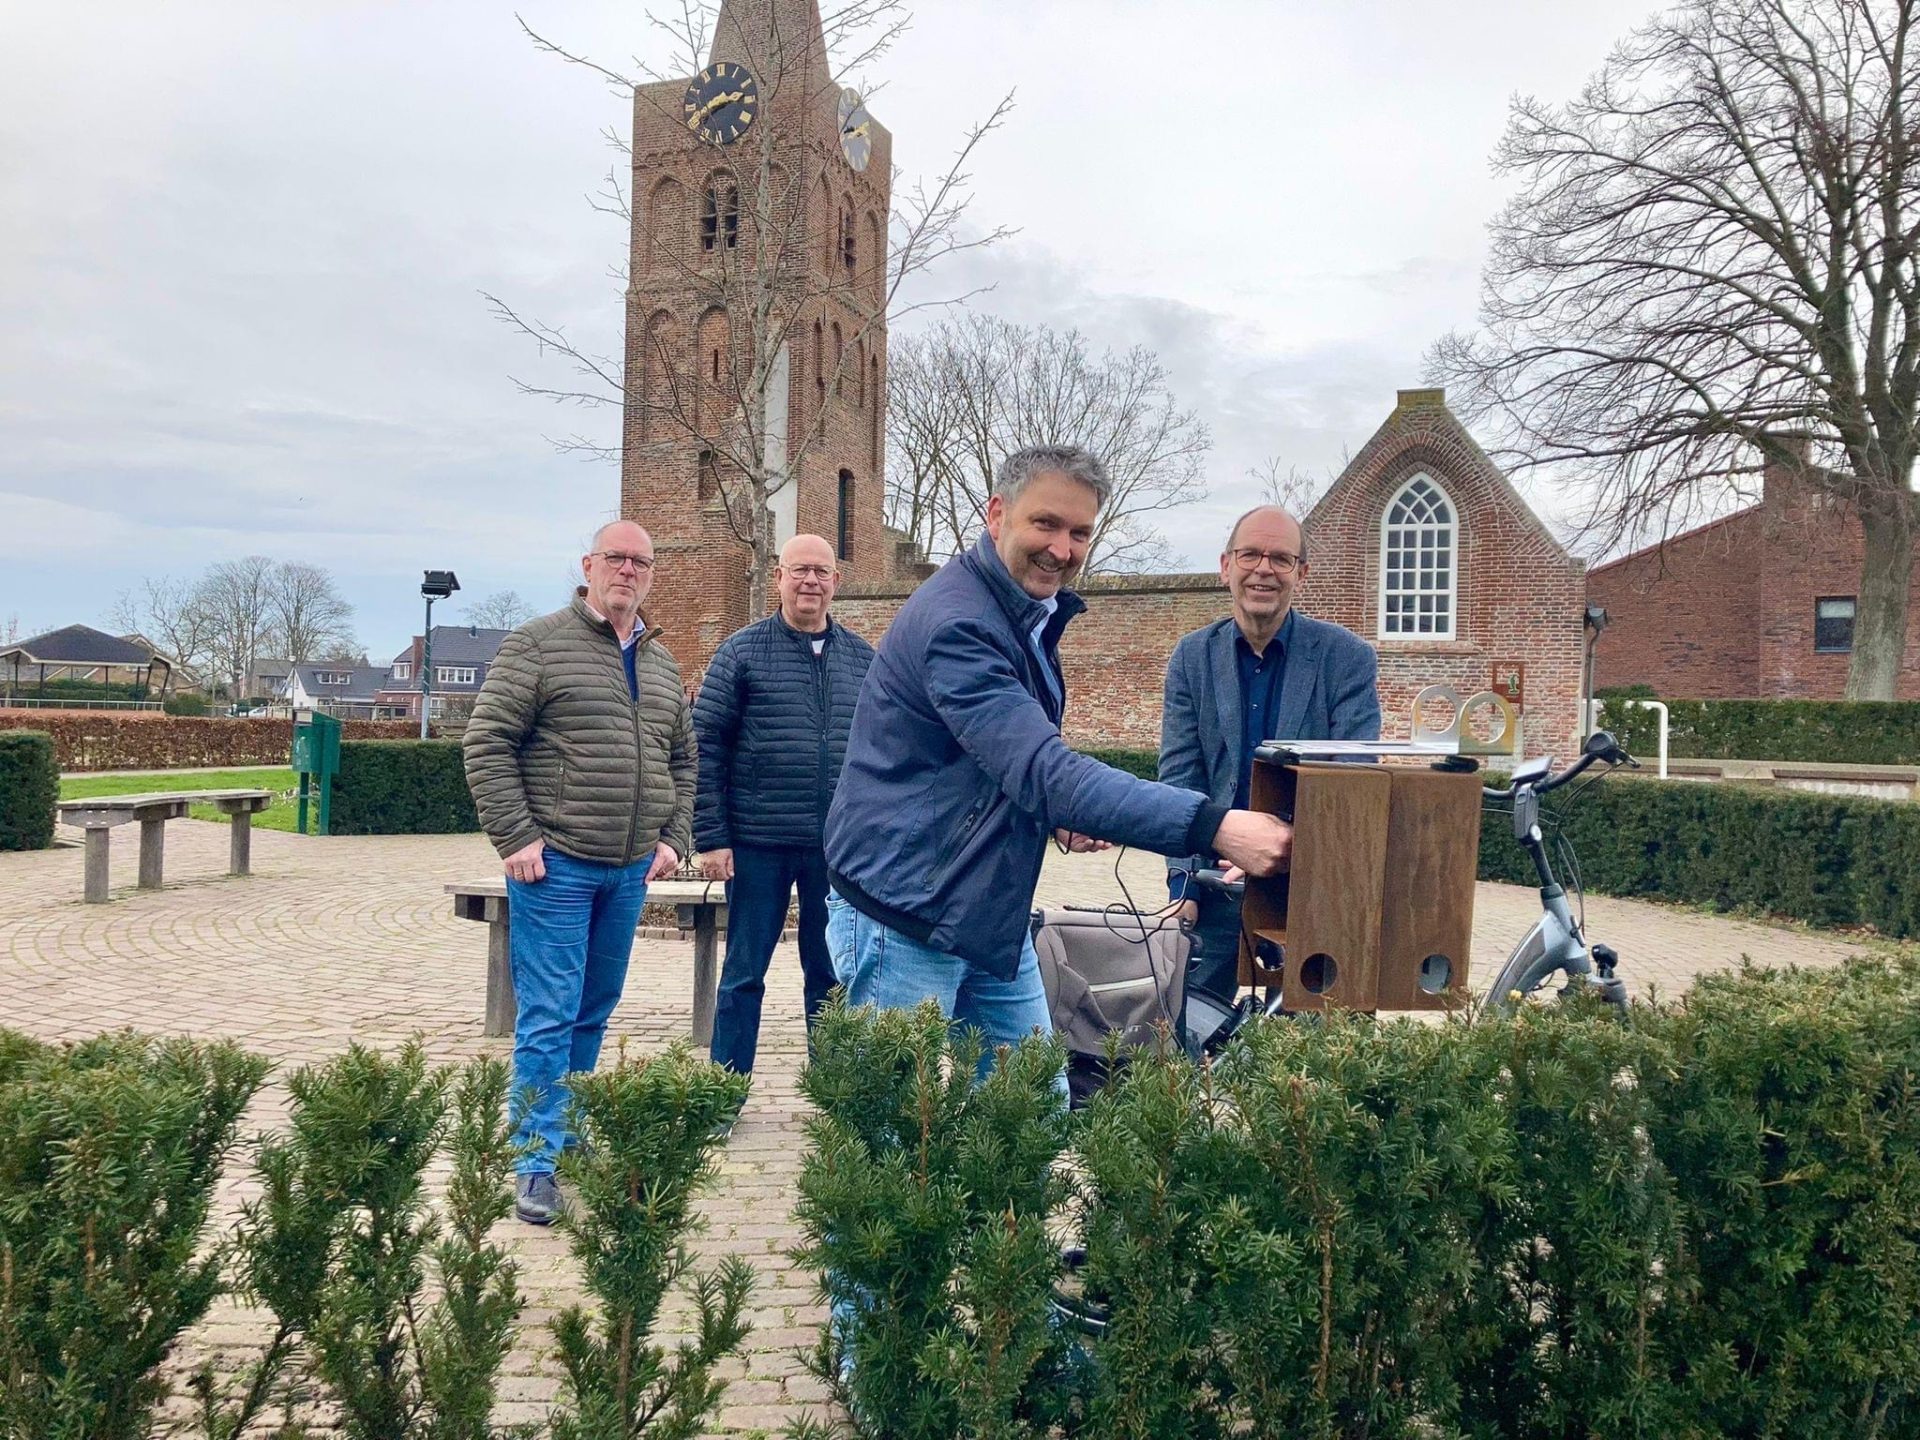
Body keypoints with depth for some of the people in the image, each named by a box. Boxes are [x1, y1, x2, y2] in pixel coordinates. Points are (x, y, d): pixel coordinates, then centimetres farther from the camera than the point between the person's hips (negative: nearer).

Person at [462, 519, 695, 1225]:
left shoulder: (662, 663, 15)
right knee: (549, 1016, -4)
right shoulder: (538, 644, -4)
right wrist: (517, 838, -13)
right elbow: (487, 743, -8)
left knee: (594, 1013, 14)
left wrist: (673, 837, 11)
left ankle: (572, 1135, 27)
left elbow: (682, 759, 22)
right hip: (555, 865, -6)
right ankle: (537, 1164, 4)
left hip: (629, 872, 6)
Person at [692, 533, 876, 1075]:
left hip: (839, 848, 3)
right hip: (758, 845, -3)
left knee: (832, 976, 12)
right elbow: (705, 748, -3)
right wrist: (710, 837, -9)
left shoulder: (863, 658, 8)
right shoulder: (741, 653, -1)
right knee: (744, 974, 7)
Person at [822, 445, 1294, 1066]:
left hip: (992, 916, 9)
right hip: (903, 923, -9)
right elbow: (1042, 769, -34)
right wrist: (1214, 827, -39)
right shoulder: (956, 621, -23)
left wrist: (1056, 813, 1)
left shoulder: (1034, 616, 9)